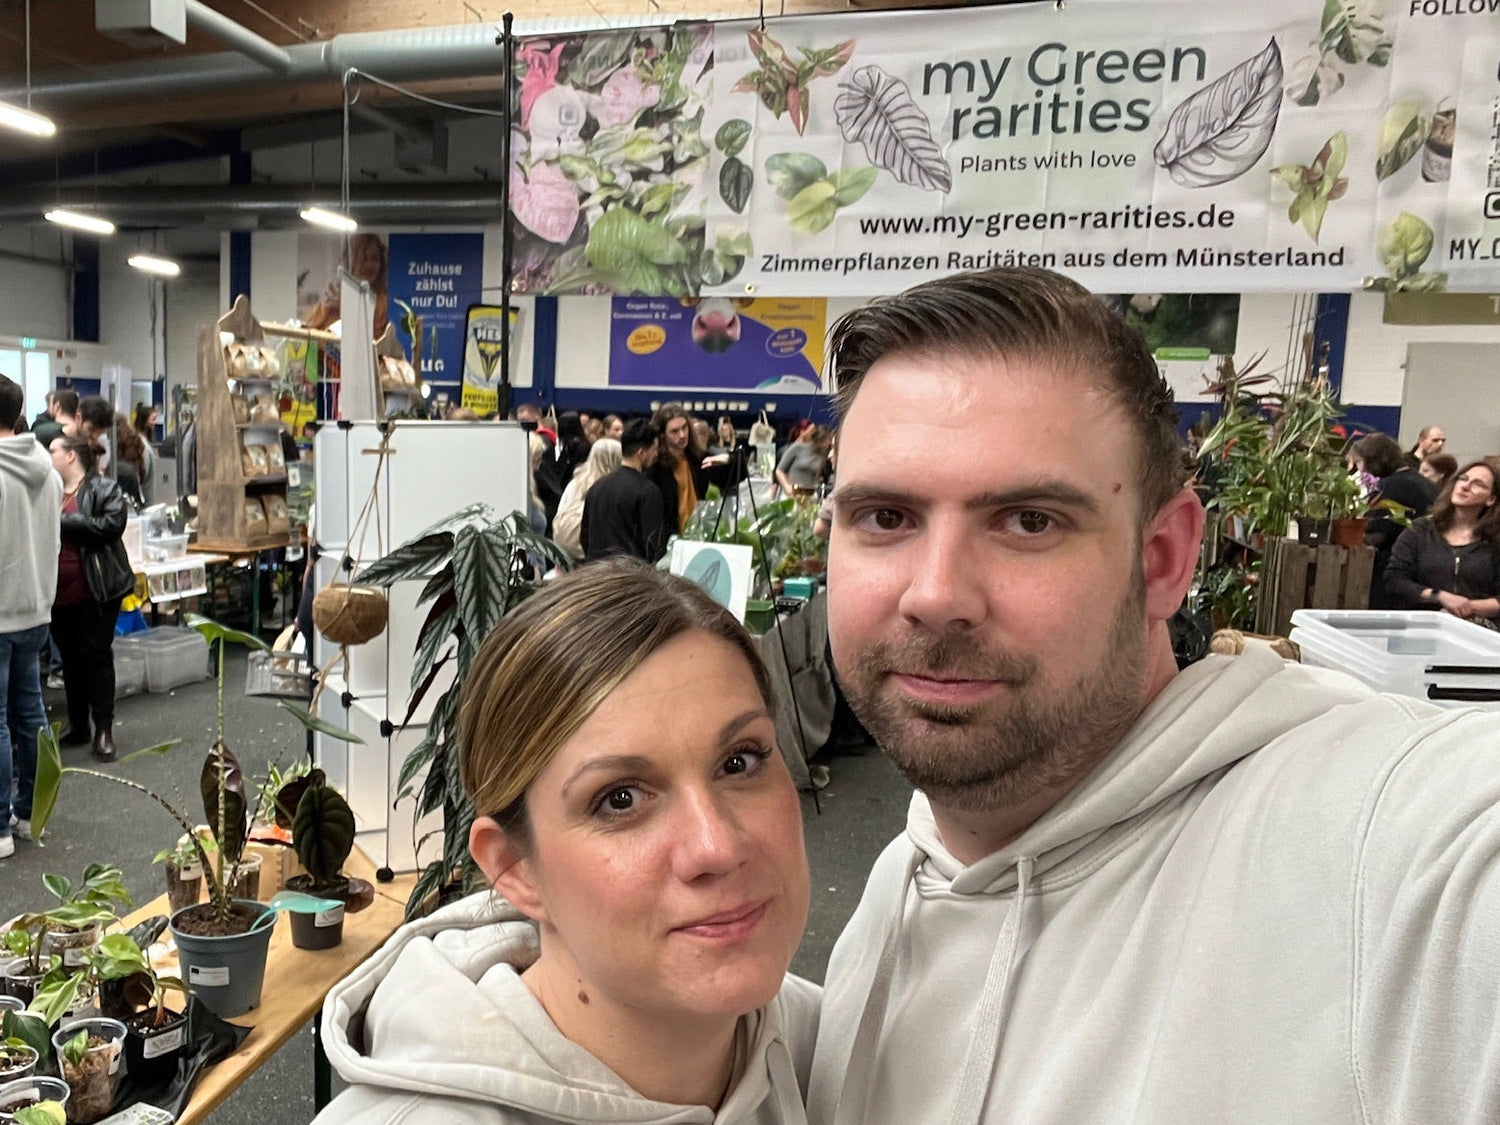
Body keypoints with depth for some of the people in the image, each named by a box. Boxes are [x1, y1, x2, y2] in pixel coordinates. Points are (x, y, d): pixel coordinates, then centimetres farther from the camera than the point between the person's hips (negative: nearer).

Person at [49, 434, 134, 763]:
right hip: (59, 592, 6)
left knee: (96, 655, -1)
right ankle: (76, 725, 25)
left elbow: (112, 524, -20)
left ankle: (104, 729, 7)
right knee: (70, 658, 13)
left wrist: (65, 521, -17)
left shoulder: (104, 489, -6)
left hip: (96, 591, -6)